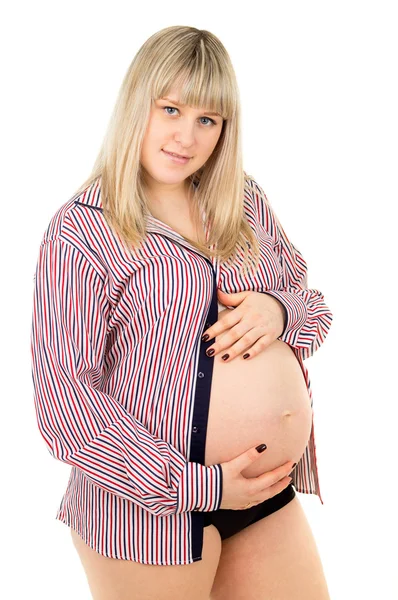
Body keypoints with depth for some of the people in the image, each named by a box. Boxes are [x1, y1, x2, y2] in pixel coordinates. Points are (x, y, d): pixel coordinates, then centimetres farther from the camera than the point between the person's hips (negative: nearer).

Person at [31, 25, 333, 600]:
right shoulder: (81, 231, -13)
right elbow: (65, 398, -16)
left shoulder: (245, 201, 4)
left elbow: (312, 303, 12)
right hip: (146, 507, -5)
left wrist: (280, 310, -12)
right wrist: (196, 486, -20)